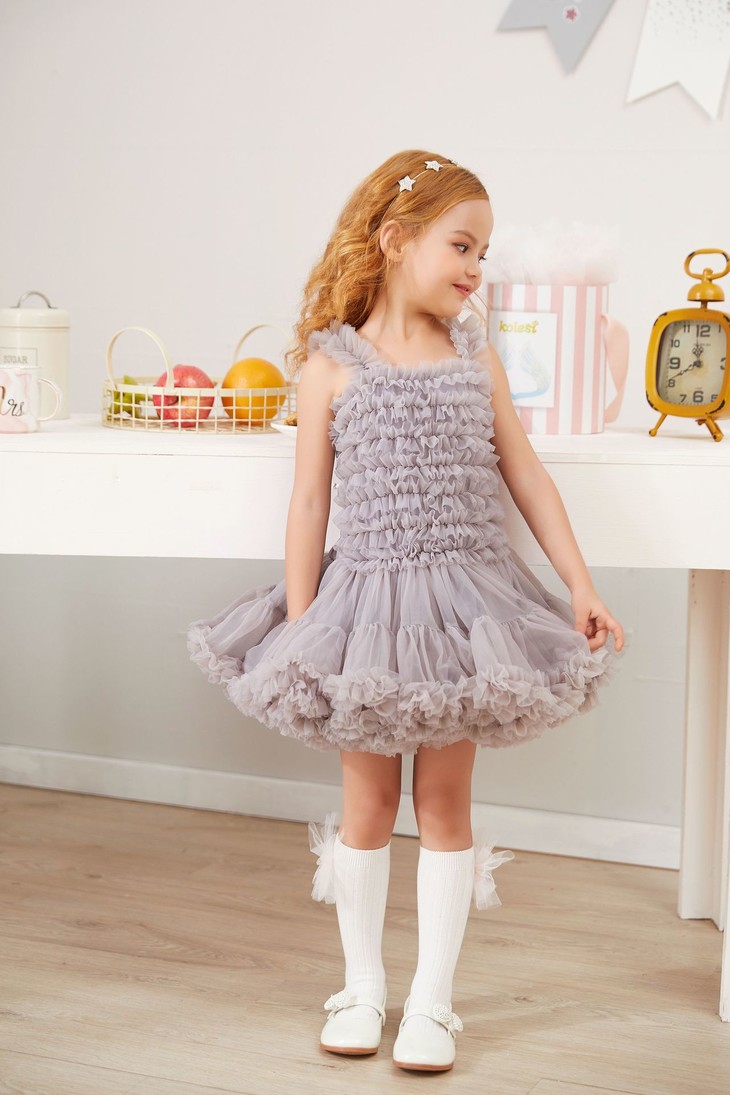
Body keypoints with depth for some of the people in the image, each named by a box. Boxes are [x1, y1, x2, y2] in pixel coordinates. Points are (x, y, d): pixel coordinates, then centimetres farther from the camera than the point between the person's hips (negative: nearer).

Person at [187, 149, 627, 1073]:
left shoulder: (476, 357, 5)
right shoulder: (333, 363, -4)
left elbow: (526, 478, 7)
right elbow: (310, 501, -4)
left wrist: (581, 588, 3)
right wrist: (299, 623, -7)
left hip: (467, 599, 2)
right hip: (368, 601, -2)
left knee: (445, 802, 7)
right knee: (367, 803, 9)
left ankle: (432, 999, 19)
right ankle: (362, 987, 26)